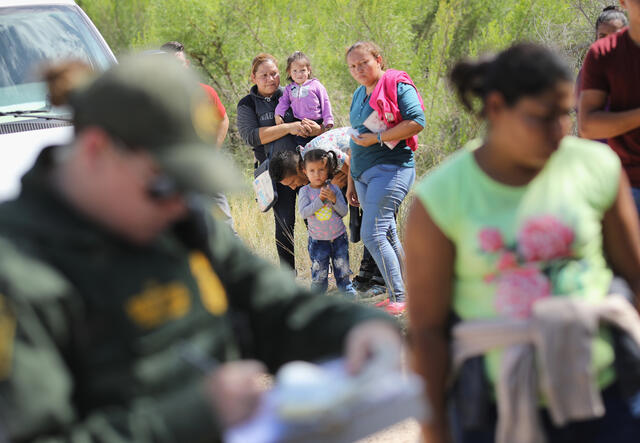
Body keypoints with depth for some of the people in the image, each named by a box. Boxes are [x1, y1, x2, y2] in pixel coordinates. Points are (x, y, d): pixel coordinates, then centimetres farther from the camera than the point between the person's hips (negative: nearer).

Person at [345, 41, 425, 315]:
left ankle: (398, 298, -12)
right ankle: (395, 295, 16)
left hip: (391, 168, -8)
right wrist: (351, 182, 25)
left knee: (373, 234, -16)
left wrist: (377, 138, -17)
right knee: (387, 235, 10)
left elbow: (417, 122, -18)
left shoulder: (397, 85, -6)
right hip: (364, 173, 8)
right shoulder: (359, 94, 18)